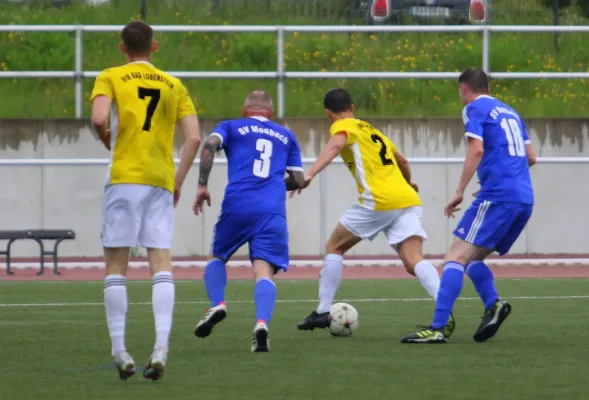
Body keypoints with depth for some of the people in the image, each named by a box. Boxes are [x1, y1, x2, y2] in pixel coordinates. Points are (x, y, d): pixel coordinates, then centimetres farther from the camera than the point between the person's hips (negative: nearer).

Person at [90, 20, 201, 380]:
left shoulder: (110, 78, 4)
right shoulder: (174, 86, 13)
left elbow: (99, 119, -14)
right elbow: (194, 138, 5)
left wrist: (108, 142, 7)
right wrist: (178, 183, 13)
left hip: (125, 178, -2)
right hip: (162, 183, 2)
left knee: (116, 265, 4)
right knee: (162, 263, -2)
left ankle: (119, 350, 0)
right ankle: (161, 347, -17)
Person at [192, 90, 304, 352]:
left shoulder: (231, 127, 18)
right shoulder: (286, 136, 24)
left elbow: (210, 145, -4)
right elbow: (298, 181, 20)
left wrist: (202, 186, -2)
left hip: (237, 206, -1)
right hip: (272, 211, 1)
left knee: (217, 258, 21)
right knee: (264, 270, -9)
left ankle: (217, 304, -4)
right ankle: (261, 323, -34)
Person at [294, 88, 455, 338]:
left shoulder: (342, 127, 8)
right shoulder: (372, 130, 30)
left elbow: (336, 144, -17)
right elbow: (402, 161, 42)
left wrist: (310, 174, -30)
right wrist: (408, 183, 63)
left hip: (378, 202, -6)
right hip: (408, 200, 6)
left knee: (334, 247, 13)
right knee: (414, 262, -8)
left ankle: (323, 312, 10)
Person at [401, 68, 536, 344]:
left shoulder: (474, 109, 1)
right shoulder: (509, 112, 23)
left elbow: (477, 149, -14)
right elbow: (531, 157, 24)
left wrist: (459, 192, -12)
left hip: (497, 196, -8)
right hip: (524, 199, 8)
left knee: (456, 257, -10)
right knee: (472, 257, 18)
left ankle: (437, 328, -21)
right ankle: (493, 305, -5)